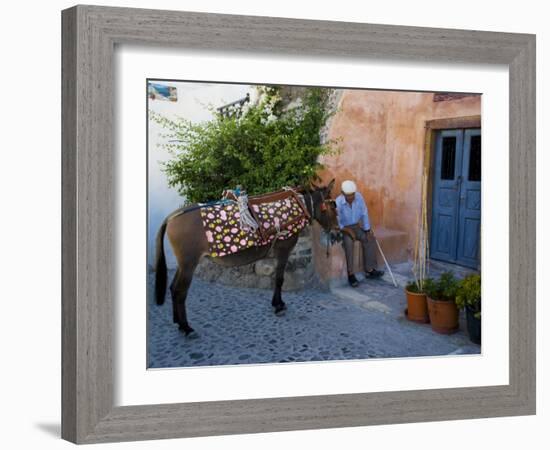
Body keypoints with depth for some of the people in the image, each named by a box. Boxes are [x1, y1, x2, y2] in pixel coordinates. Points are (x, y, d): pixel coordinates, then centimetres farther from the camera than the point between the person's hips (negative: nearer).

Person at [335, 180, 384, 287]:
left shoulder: (359, 197, -11)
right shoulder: (338, 203, -24)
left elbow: (364, 214, -2)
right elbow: (337, 223, -18)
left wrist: (368, 230, -6)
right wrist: (349, 231, -24)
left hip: (356, 226, 5)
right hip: (343, 228, -5)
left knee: (370, 239, -15)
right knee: (348, 243, -32)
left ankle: (369, 270, -8)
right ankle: (350, 274, -27)